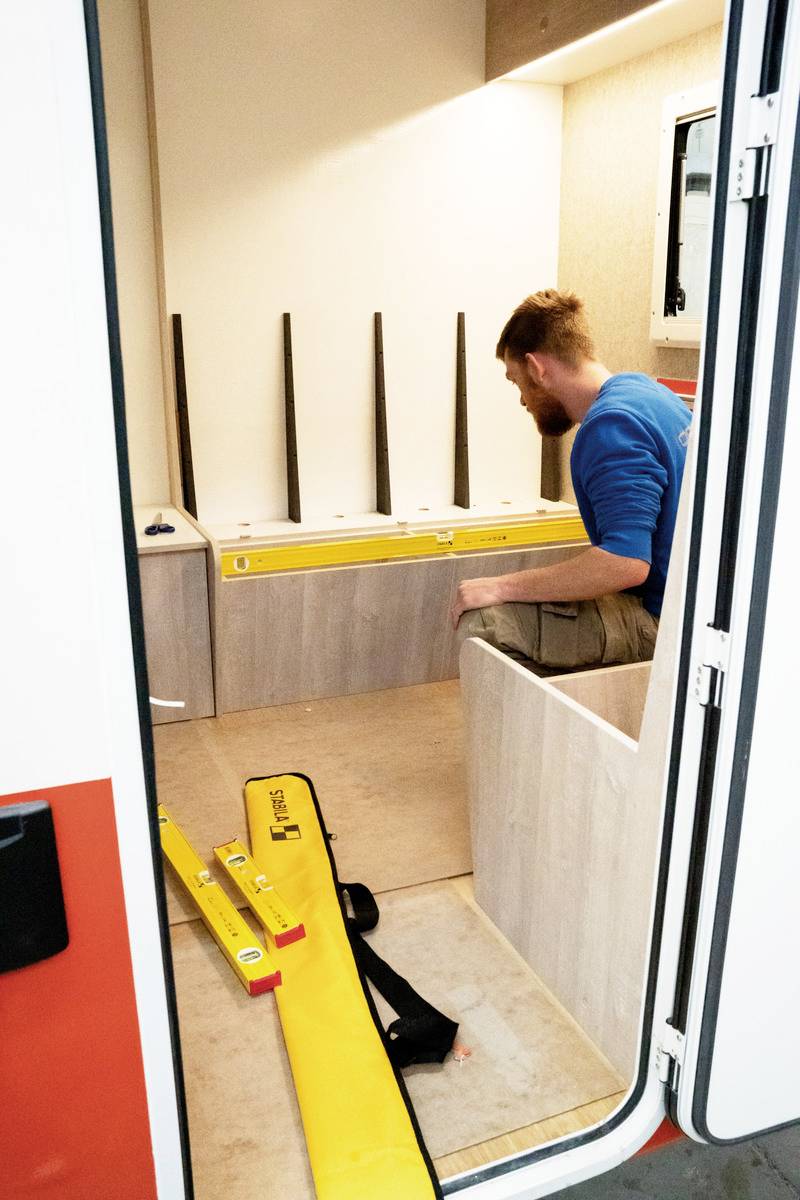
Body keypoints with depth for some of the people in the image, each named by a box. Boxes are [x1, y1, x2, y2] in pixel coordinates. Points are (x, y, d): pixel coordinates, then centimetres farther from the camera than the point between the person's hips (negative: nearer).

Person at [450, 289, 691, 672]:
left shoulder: (611, 426, -22)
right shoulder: (643, 389, 10)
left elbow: (625, 562, -33)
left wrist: (501, 587, -27)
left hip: (658, 622, -10)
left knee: (482, 622, -25)